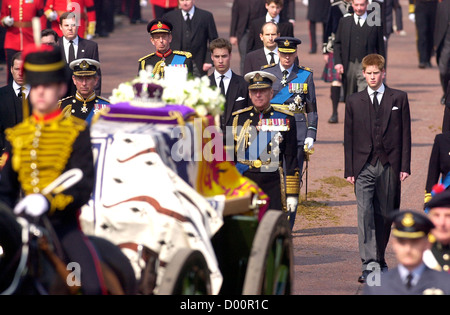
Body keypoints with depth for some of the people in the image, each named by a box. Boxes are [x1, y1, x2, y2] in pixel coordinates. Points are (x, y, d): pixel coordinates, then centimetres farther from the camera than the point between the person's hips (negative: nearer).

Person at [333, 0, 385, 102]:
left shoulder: (375, 23, 4)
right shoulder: (344, 22, 11)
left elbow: (380, 47, 7)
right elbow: (337, 43, 11)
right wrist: (338, 62, -1)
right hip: (349, 66, 3)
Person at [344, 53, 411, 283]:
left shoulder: (399, 98, 6)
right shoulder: (353, 101, 8)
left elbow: (405, 133, 5)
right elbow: (349, 138, 9)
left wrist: (405, 166, -2)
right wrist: (349, 169, 3)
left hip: (389, 166, 0)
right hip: (364, 166, 0)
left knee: (385, 215, 8)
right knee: (365, 213, -13)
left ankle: (379, 259, 25)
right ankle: (369, 264, -17)